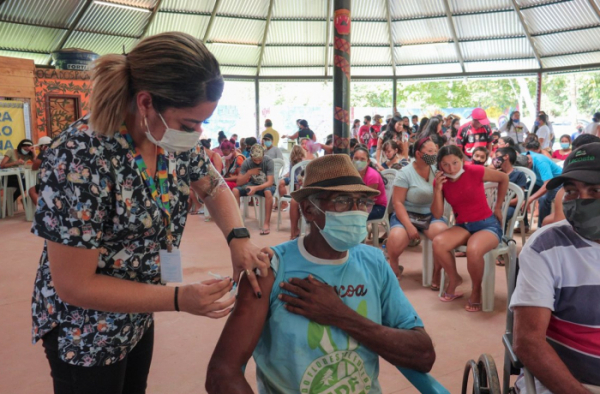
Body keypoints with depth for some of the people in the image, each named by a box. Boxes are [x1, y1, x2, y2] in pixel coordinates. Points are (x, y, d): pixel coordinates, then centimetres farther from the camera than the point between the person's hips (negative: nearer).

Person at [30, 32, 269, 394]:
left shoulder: (174, 138, -13)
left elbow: (216, 188, 4)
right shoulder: (80, 158, -32)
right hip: (85, 331, -6)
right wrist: (180, 299, -31)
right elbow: (73, 286, -27)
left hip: (138, 316, 7)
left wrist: (238, 239, -16)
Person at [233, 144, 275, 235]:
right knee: (235, 190, -22)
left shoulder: (268, 161, -21)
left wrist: (256, 188, -42)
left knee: (268, 192, -39)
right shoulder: (247, 162, -13)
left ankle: (267, 223, -32)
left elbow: (270, 182, -27)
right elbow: (239, 182, -14)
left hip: (266, 185, -3)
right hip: (253, 184, 4)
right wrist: (249, 173, -30)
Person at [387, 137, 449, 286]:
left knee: (443, 232, -31)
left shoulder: (436, 170, 4)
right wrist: (409, 226, -21)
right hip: (407, 214, -3)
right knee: (396, 239, -32)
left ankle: (437, 272, -8)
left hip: (431, 215, 3)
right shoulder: (405, 173, -7)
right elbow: (397, 202, -11)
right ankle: (393, 267, 4)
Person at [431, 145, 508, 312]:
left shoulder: (474, 171, -15)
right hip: (463, 226, 4)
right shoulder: (440, 180, -2)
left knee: (473, 251, -36)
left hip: (488, 225, -4)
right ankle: (454, 279, 2)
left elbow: (504, 178, 2)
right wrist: (437, 189, -19)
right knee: (438, 243, -27)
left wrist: (498, 208, 6)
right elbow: (437, 214, -6)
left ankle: (476, 291, -6)